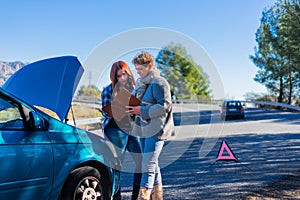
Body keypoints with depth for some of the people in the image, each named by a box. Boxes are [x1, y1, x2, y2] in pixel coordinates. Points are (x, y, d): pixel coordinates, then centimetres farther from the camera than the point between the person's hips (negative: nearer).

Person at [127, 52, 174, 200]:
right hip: (145, 128, 9)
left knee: (148, 163, -12)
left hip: (157, 129, -9)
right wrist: (132, 108, 5)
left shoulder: (159, 83, -12)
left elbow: (165, 106, -18)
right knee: (152, 163, 15)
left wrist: (142, 111, -19)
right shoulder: (140, 82, 16)